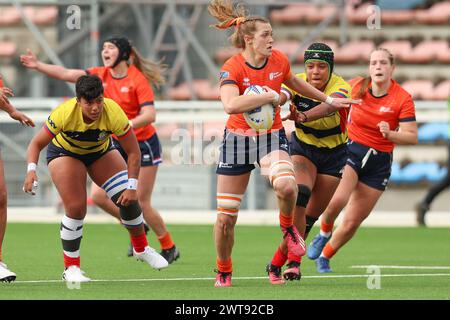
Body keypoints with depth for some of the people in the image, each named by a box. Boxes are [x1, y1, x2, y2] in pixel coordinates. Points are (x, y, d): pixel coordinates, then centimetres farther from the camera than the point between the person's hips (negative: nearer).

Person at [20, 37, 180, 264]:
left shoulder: (138, 80, -16)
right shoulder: (101, 75, 1)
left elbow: (149, 115, -25)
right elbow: (67, 74, -4)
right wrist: (38, 65, -13)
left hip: (143, 144, -6)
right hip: (116, 145, 6)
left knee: (141, 203, -4)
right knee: (98, 196, -4)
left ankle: (169, 248, 16)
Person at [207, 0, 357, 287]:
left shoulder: (279, 61, -4)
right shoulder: (232, 68, -18)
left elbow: (295, 83, 20)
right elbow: (231, 105, -38)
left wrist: (328, 100, 27)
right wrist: (272, 96, -31)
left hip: (271, 137, 2)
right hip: (238, 139, -2)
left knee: (286, 186, -32)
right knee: (225, 217, 0)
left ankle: (288, 226, 0)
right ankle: (224, 272, 23)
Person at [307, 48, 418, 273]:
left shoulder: (403, 98, -12)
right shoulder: (356, 87, -6)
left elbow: (412, 136, -14)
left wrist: (390, 134, -32)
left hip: (379, 163, 0)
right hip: (350, 150, 0)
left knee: (352, 223, 3)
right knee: (337, 200, -28)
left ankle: (324, 257, 27)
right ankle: (324, 234, 3)